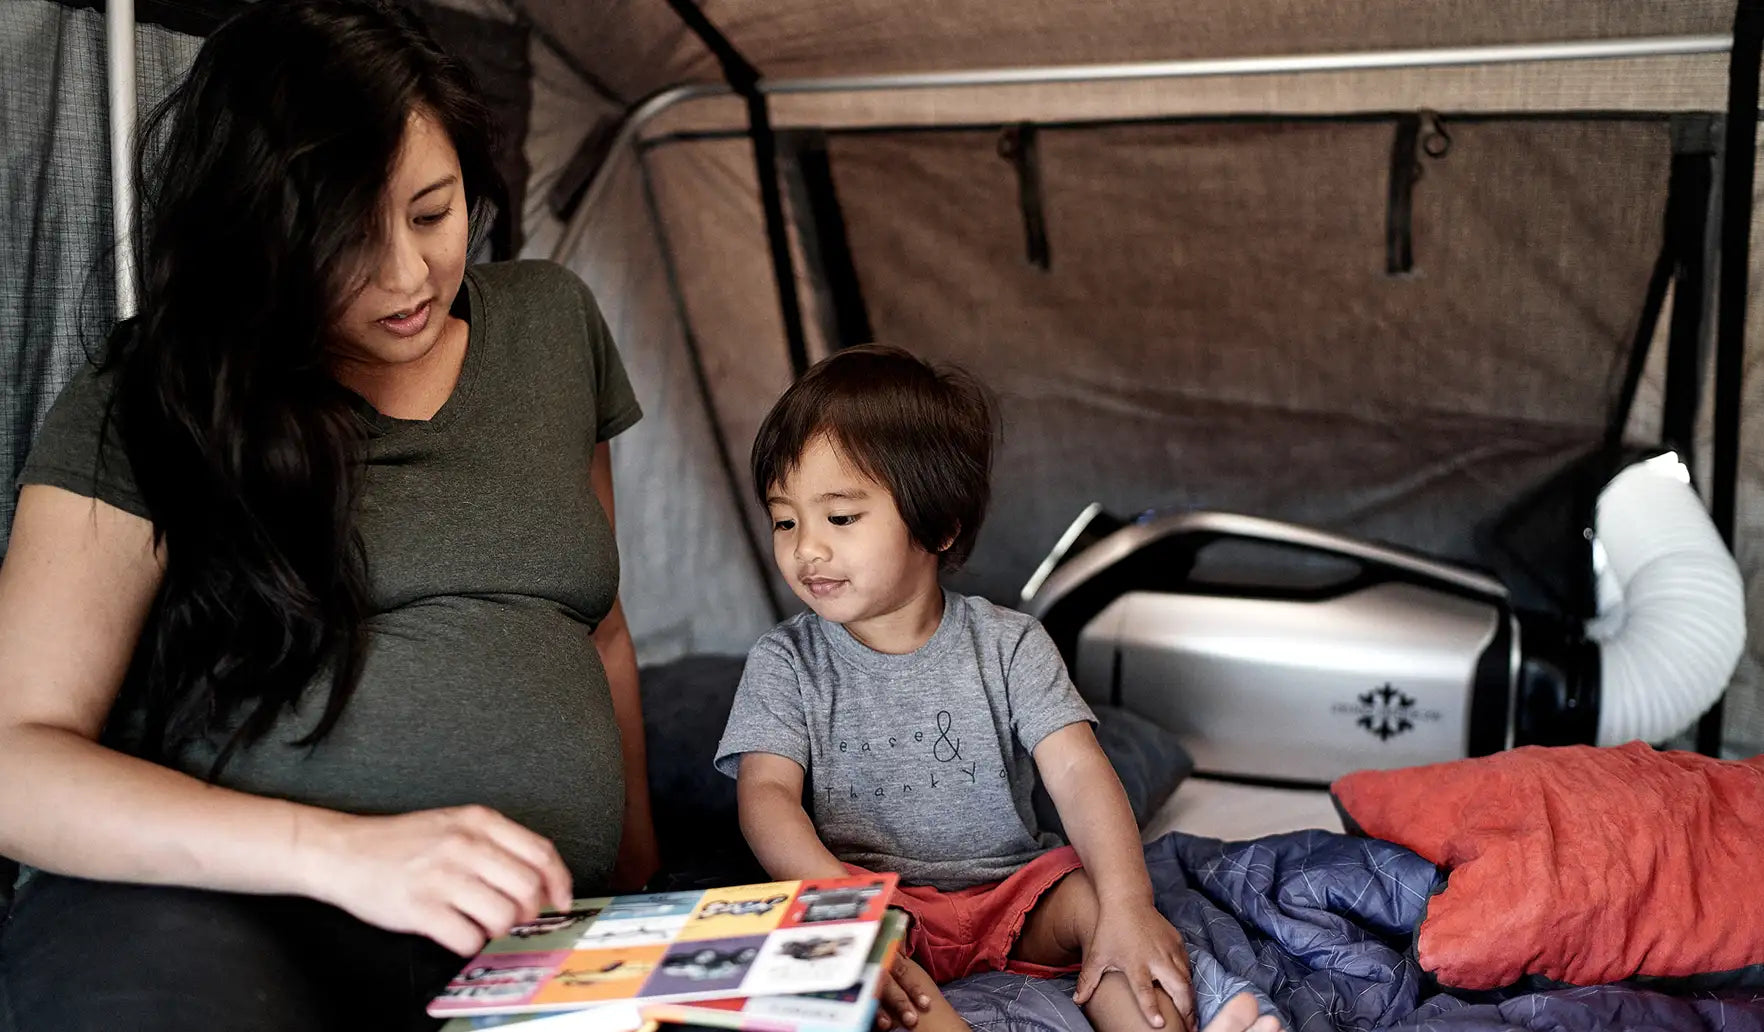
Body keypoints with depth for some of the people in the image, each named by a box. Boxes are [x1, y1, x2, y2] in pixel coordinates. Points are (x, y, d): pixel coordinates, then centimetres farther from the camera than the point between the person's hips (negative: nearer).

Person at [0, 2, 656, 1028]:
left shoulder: (553, 322, 13)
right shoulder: (139, 415, -1)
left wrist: (636, 864, 24)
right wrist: (346, 851, -23)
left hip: (526, 948, 4)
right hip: (210, 911, -3)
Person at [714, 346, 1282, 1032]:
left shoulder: (1008, 645, -1)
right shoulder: (786, 664, -1)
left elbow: (1077, 771, -12)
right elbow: (767, 794, -12)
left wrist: (1128, 905, -29)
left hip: (1011, 886, 1)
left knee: (1093, 896, -26)